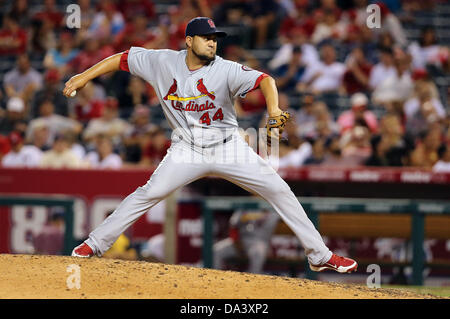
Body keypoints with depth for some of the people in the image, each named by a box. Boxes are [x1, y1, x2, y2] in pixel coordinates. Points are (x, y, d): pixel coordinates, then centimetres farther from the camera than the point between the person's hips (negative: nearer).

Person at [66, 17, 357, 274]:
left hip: (228, 147, -1)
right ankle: (96, 244, 1)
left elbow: (264, 80, -28)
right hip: (187, 149, 1)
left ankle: (319, 255, -2)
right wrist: (83, 77, -4)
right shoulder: (163, 63, -6)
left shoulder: (226, 70, -14)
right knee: (148, 194, -11)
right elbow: (122, 59, 3)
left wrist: (274, 109, -48)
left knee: (279, 190, -8)